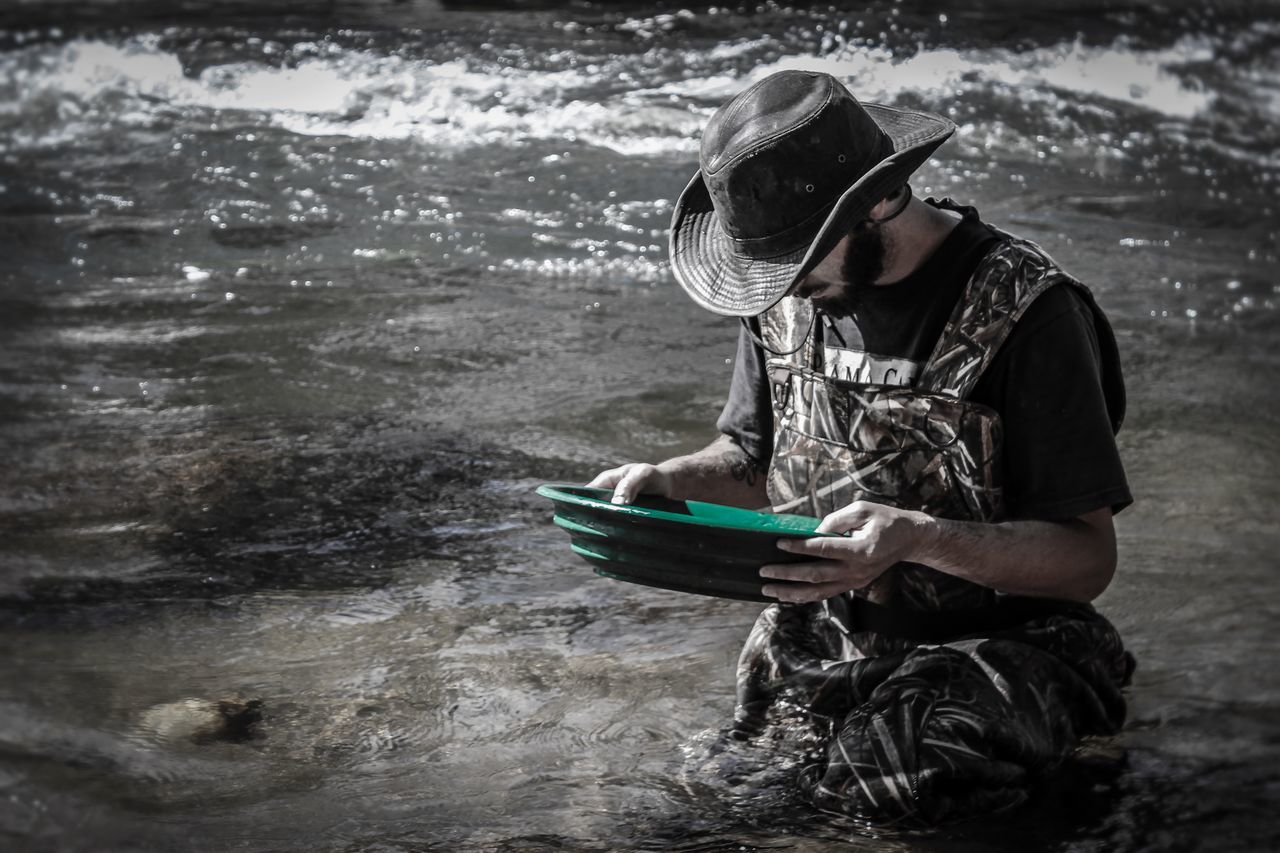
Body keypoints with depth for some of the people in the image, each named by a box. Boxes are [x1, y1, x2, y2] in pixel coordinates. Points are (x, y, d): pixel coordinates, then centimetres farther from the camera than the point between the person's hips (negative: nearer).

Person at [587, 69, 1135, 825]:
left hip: (989, 645, -5)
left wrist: (920, 539, -31)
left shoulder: (1023, 309, -17)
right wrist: (666, 481, -4)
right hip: (811, 643, 5)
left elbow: (1089, 558, -16)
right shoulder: (789, 290, 3)